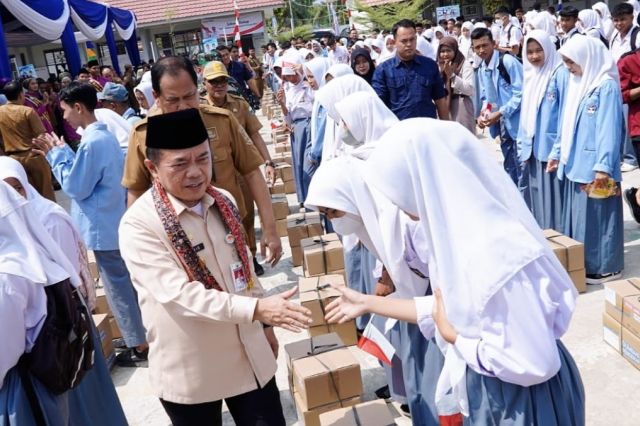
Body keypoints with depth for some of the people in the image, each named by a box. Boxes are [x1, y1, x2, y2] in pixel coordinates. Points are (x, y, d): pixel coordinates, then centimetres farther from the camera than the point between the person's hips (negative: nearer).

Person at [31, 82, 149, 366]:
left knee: (118, 287, 2)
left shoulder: (92, 142, -22)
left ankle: (139, 345, 13)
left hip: (103, 228, -9)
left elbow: (75, 187, -18)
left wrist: (56, 154, -9)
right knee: (127, 282, 19)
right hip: (117, 223, 9)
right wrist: (60, 152, 7)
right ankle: (144, 331, 32)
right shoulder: (105, 136, 8)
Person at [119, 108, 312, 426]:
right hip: (189, 371, -5)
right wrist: (257, 308, -35)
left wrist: (265, 323, 14)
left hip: (249, 355, 5)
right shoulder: (139, 224, -19)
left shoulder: (223, 202, 0)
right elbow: (180, 294, -27)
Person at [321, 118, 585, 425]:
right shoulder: (460, 228, -6)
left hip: (522, 400, -8)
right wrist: (369, 303, 11)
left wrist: (452, 336, -18)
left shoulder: (494, 253, -33)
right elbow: (449, 307, 6)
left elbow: (535, 365, -30)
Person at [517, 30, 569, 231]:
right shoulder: (529, 76, 14)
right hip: (534, 147, 7)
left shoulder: (560, 74, -7)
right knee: (538, 196, 13)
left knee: (554, 196, -3)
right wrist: (522, 144, 14)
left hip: (553, 147, -7)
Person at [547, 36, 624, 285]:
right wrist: (557, 153, 17)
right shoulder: (577, 84, 12)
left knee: (596, 216, 0)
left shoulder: (606, 86, -12)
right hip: (575, 163, 8)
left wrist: (603, 165, -22)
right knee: (577, 215, 13)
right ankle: (582, 264, 24)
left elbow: (609, 129, -17)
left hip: (594, 166, -8)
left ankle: (603, 267, 12)